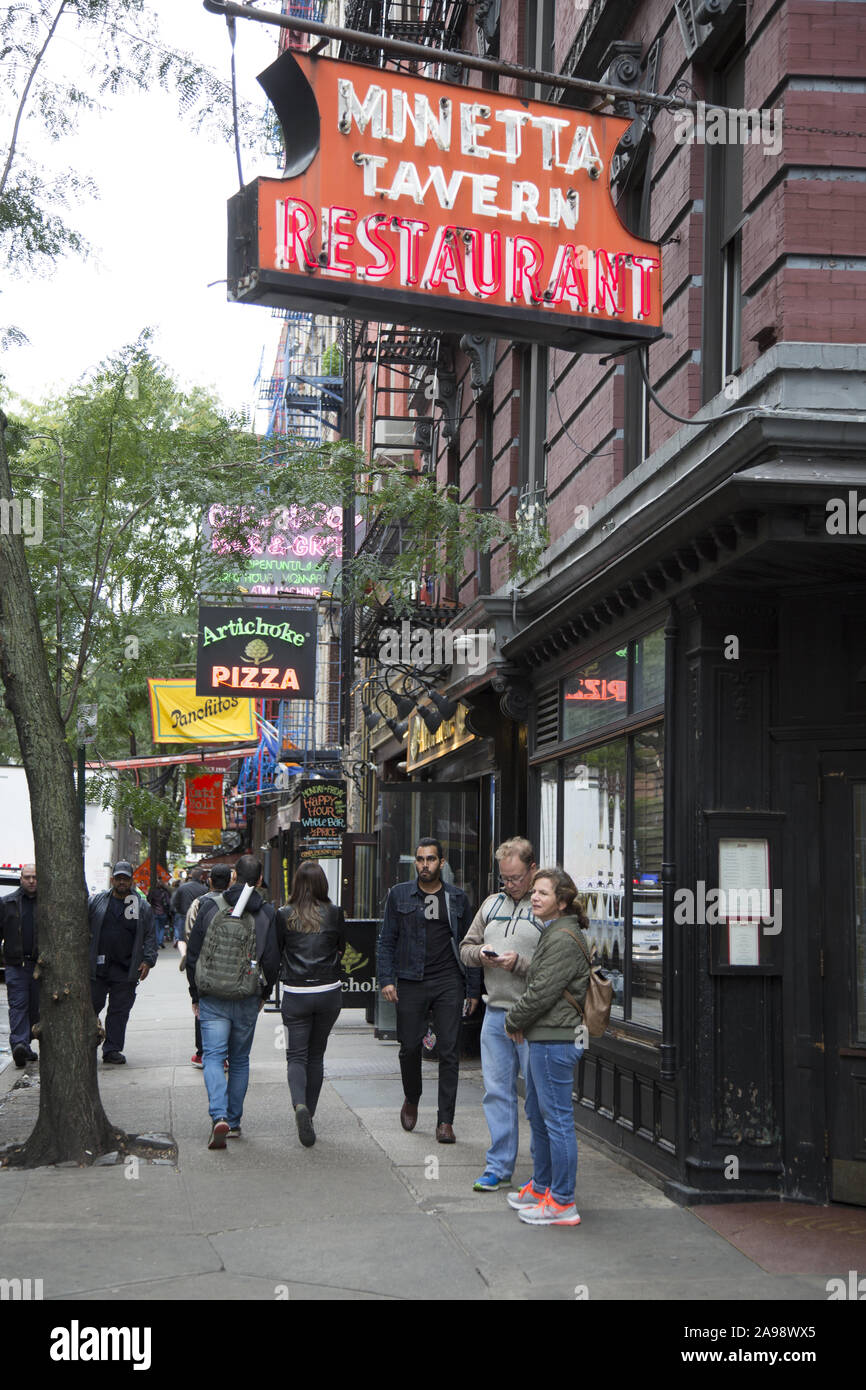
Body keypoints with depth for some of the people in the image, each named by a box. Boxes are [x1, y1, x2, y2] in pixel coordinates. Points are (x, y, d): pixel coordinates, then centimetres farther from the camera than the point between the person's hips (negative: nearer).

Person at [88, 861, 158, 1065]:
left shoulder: (142, 906, 8)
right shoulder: (96, 902, 7)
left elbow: (150, 936, 9)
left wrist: (148, 960, -2)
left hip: (125, 970, 0)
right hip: (97, 967, 0)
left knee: (119, 1011, 3)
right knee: (91, 1006, 2)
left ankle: (112, 1050, 11)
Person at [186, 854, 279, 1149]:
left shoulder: (210, 906, -3)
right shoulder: (266, 913, -2)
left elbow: (193, 955, 0)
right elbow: (272, 961, -1)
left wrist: (195, 995, 11)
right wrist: (264, 994, 16)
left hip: (212, 997, -1)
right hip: (248, 1000, 1)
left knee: (213, 1056, -2)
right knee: (240, 1059, 15)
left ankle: (219, 1117, -21)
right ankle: (234, 1121, 18)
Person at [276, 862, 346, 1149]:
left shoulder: (284, 915, -5)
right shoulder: (335, 914, -3)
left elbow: (275, 953, 3)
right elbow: (342, 951, 8)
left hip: (296, 994, -2)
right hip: (329, 993, 2)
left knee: (296, 1055, 2)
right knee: (316, 1055, 17)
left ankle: (299, 1105, -23)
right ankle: (309, 1113, 22)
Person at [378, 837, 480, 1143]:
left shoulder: (457, 898, 8)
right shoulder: (399, 895, 7)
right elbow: (387, 941, 7)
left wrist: (473, 989, 7)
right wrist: (387, 979, -4)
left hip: (448, 983, 0)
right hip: (411, 983, 0)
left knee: (449, 1051, -3)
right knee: (410, 1047, 5)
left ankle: (445, 1120, 1)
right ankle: (411, 1099, 33)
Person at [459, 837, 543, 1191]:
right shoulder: (492, 904, 14)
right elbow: (465, 948, 20)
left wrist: (519, 962, -19)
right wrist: (481, 953, -1)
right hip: (495, 1012, 6)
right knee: (497, 1092, 10)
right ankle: (499, 1167, 19)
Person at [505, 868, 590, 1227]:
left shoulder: (564, 939, -17)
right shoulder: (553, 934, 17)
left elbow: (543, 992, -19)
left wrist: (513, 1020, -5)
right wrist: (519, 1021, 13)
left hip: (555, 1039, -11)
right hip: (543, 1037, 11)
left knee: (557, 1119, -6)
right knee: (538, 1115, 19)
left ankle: (562, 1203, -1)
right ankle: (541, 1187, 32)